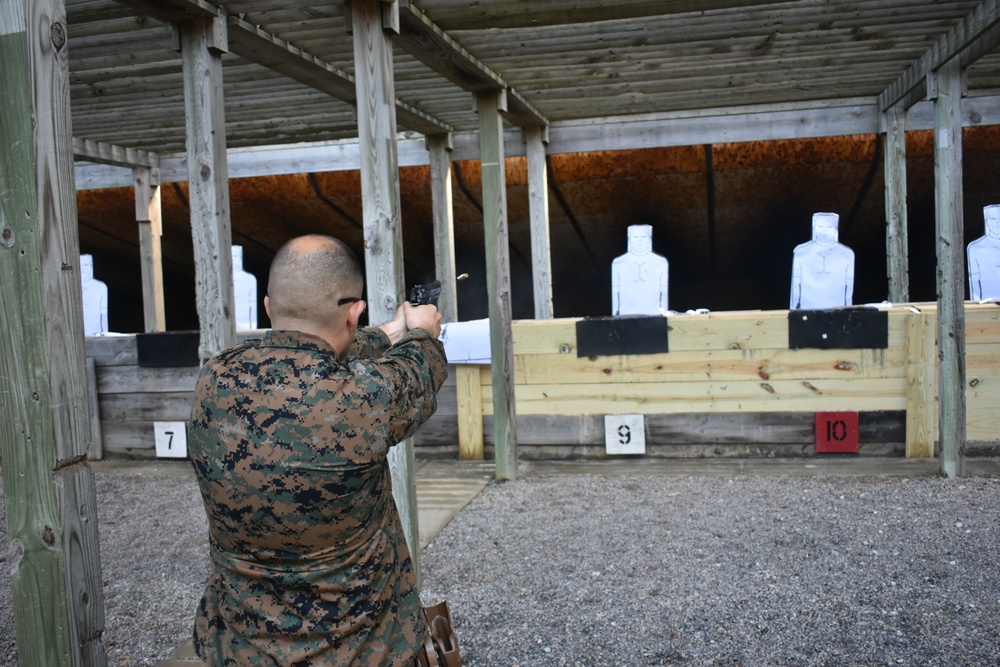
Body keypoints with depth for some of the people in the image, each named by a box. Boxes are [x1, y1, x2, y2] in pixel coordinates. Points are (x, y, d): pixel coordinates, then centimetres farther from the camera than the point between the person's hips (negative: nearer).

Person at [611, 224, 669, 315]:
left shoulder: (661, 263, 7)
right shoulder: (618, 263, 7)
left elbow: (664, 293, 10)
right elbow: (615, 295, 9)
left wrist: (663, 314, 6)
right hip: (626, 316, 0)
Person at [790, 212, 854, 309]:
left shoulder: (847, 254, 5)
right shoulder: (800, 252, 3)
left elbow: (849, 289, 8)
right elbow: (795, 287, 6)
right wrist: (793, 313, 5)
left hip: (836, 312, 1)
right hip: (807, 311, 0)